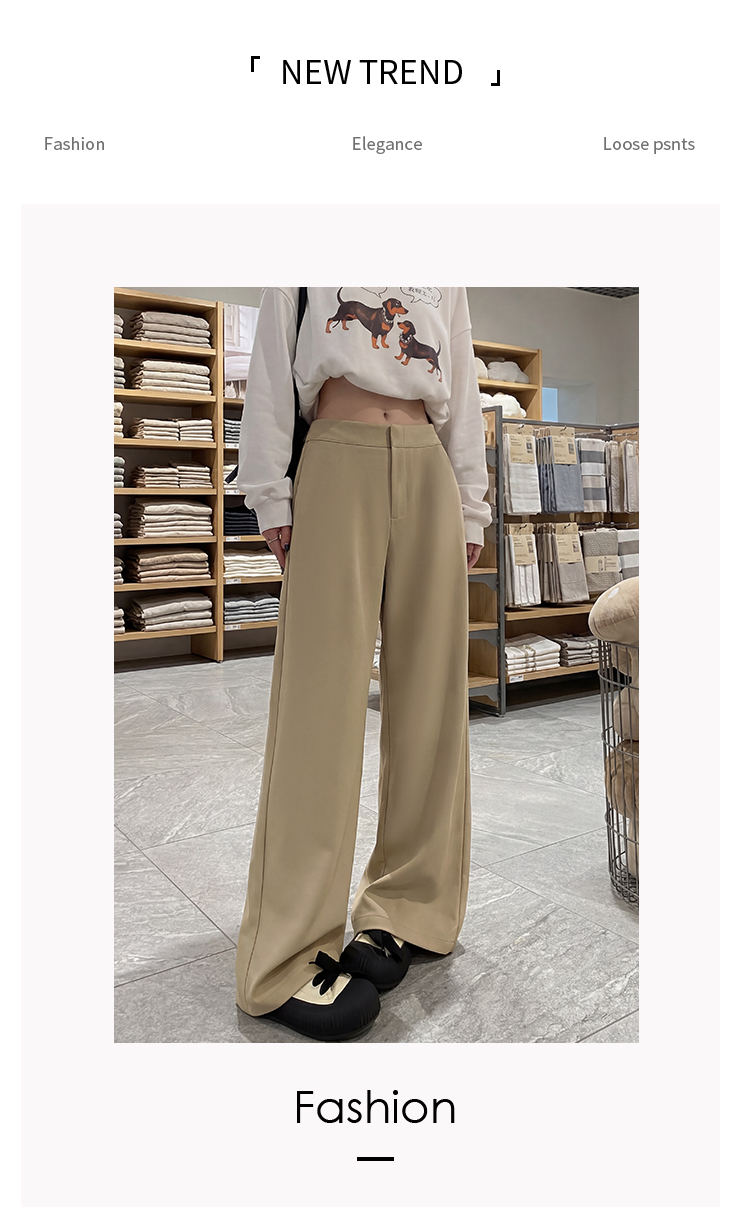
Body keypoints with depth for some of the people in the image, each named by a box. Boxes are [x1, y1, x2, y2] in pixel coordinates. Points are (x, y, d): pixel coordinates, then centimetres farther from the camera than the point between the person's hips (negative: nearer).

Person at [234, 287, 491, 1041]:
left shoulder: (445, 284, 26)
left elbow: (463, 393, 21)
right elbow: (271, 371, 10)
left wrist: (471, 510, 11)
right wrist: (270, 491, -2)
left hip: (429, 472, 4)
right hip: (338, 463, -3)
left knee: (429, 695, -1)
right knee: (321, 696, -10)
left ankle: (407, 908, 11)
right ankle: (289, 957, -5)